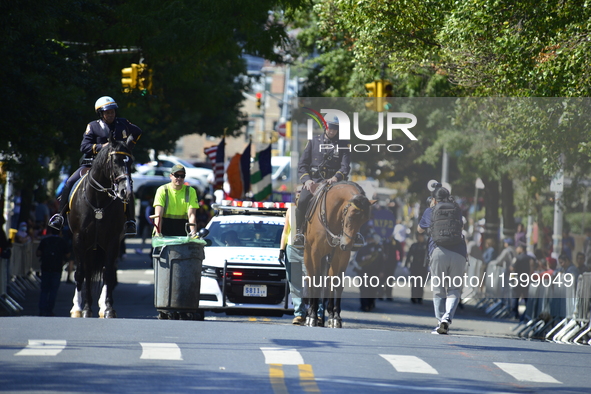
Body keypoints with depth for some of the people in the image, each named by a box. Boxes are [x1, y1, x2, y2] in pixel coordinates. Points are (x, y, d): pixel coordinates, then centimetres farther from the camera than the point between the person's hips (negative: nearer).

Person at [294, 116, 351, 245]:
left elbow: (346, 167, 1)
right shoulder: (314, 142, 15)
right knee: (302, 201, -28)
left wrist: (336, 177, -20)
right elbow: (302, 164, 10)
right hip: (313, 181, 0)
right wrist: (306, 180, -9)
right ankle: (299, 232, -16)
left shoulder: (343, 145, 12)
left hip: (333, 182, 0)